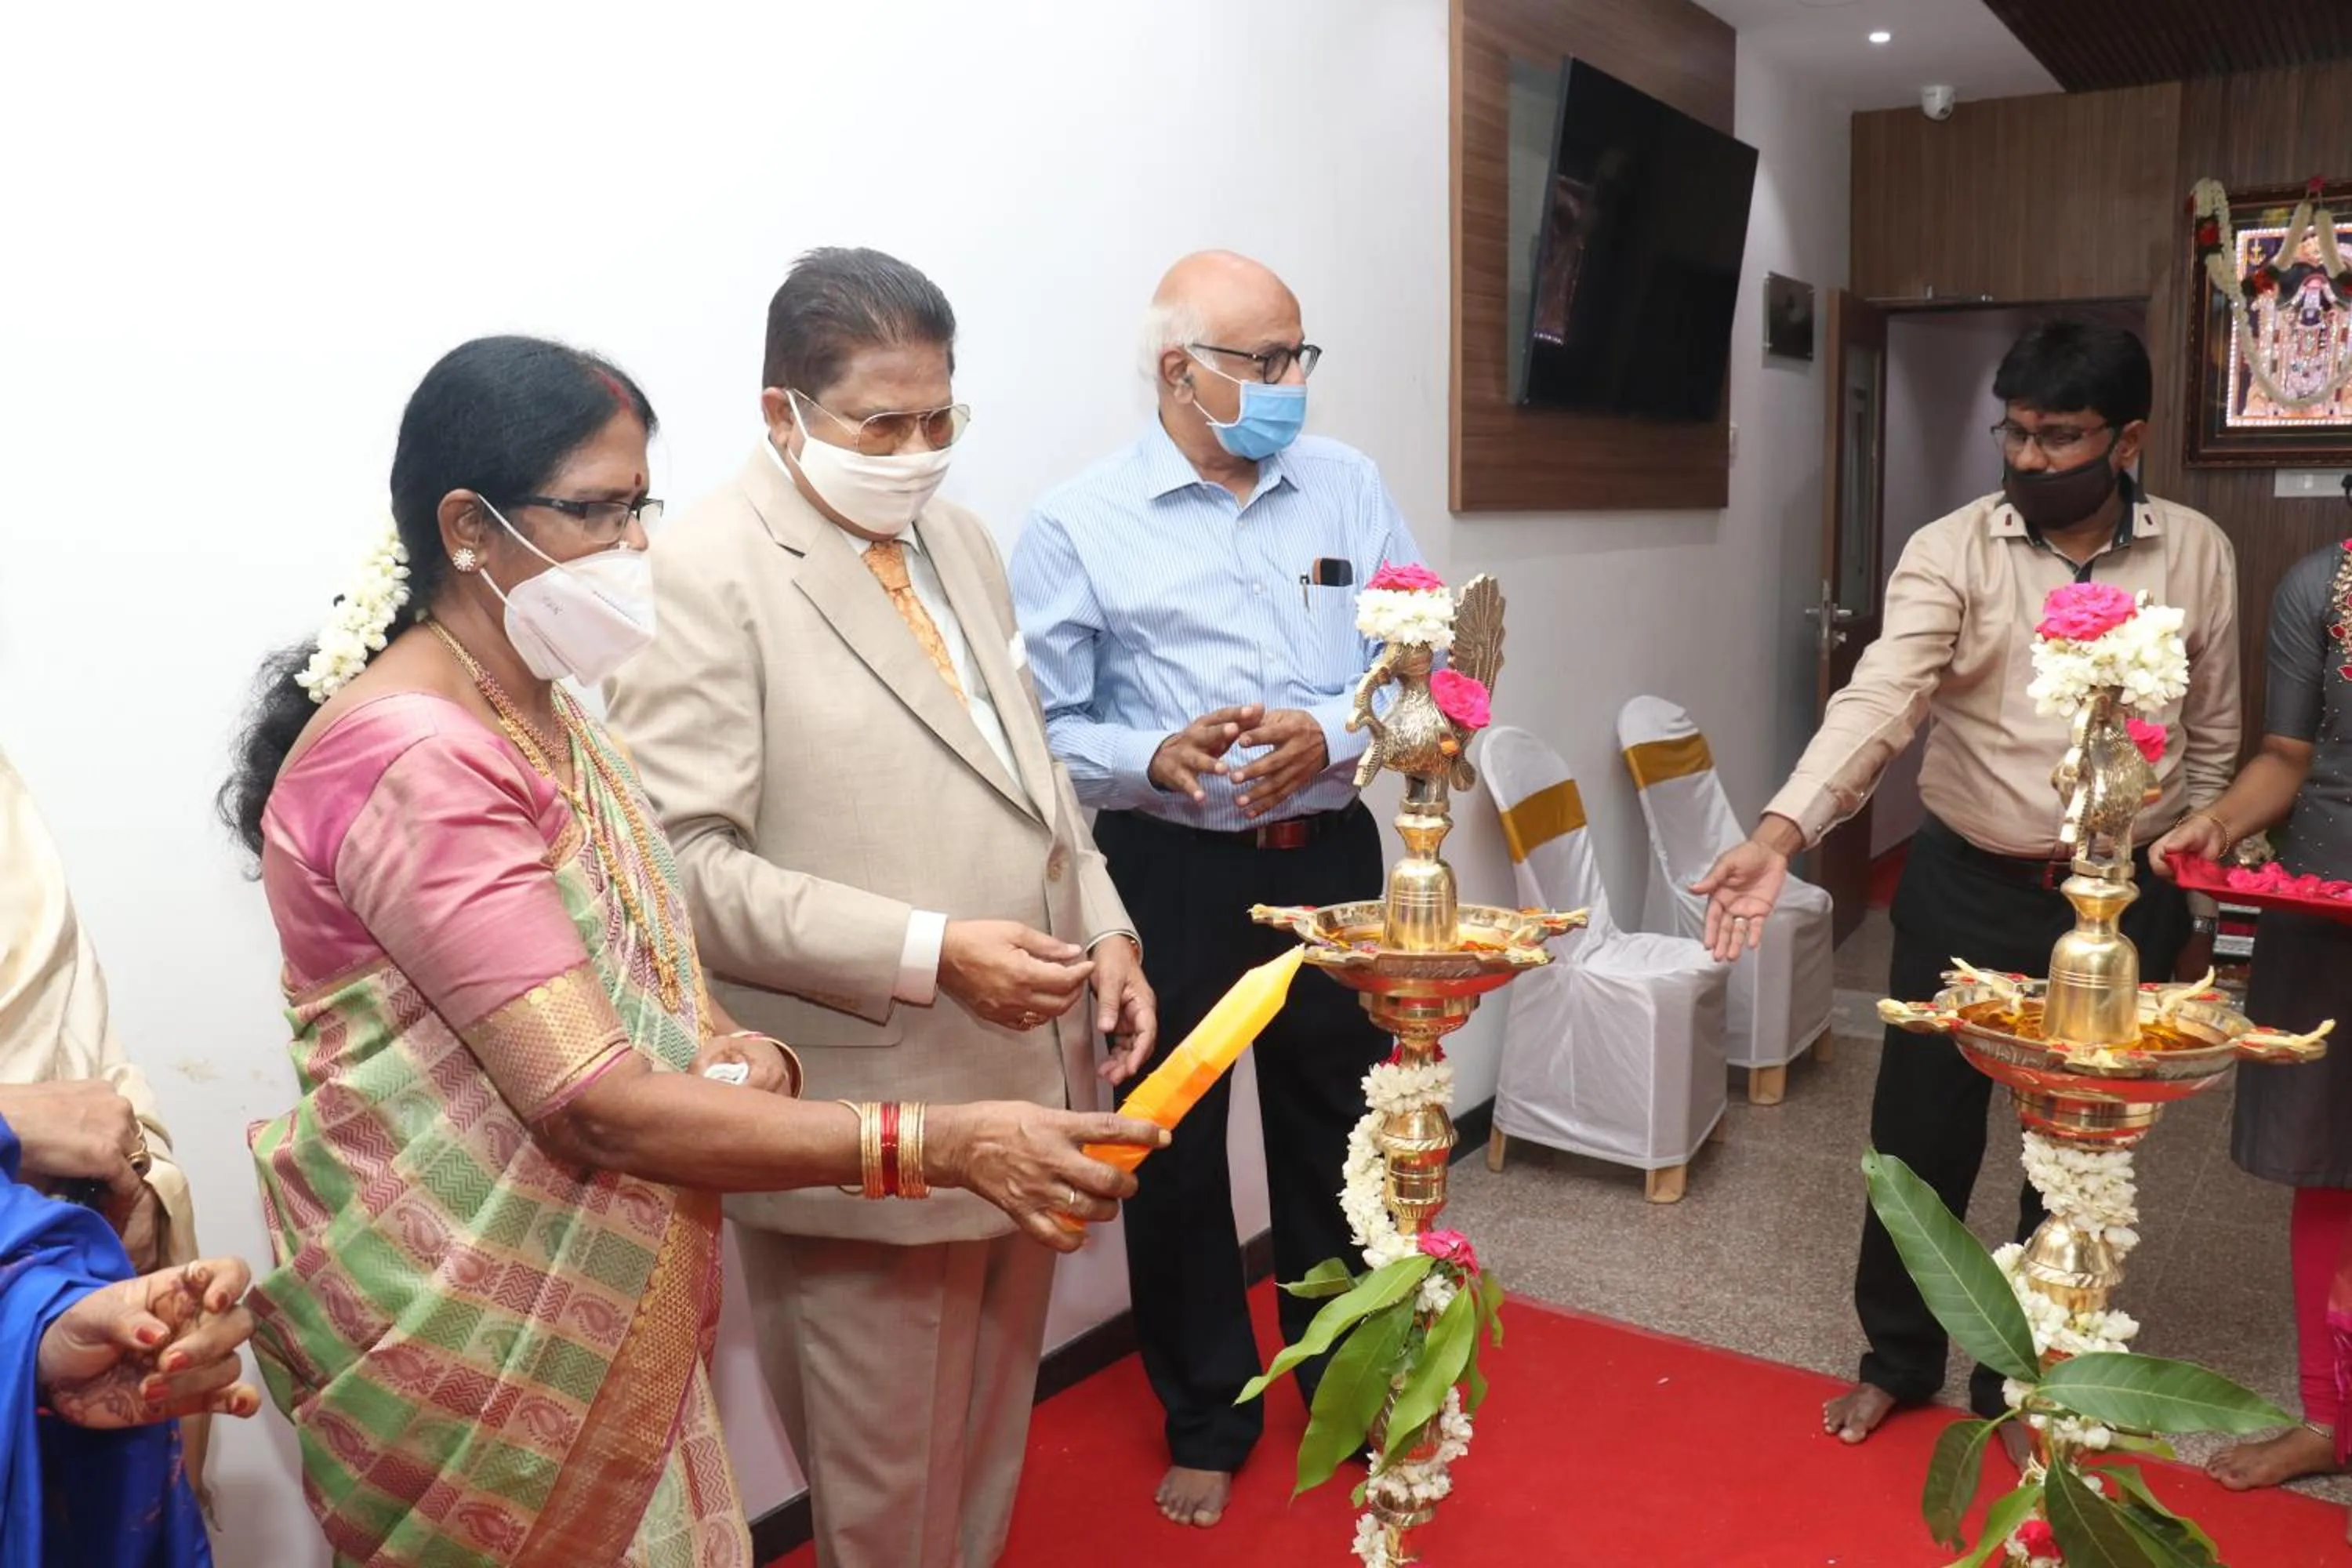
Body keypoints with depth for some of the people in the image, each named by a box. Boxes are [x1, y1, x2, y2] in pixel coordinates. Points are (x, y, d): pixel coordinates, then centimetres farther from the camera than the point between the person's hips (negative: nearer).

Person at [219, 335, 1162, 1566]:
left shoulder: (539, 712, 6)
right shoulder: (419, 760, -23)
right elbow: (594, 1104, -28)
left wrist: (730, 1050, -8)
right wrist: (940, 1144, -31)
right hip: (471, 1325, -8)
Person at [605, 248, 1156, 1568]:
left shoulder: (960, 539, 11)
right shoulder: (708, 576, -13)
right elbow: (684, 864, -19)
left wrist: (1103, 926, 4)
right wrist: (928, 954, -24)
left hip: (1023, 1081, 7)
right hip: (872, 1120, -7)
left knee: (990, 1449, 23)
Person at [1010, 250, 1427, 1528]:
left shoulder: (1348, 487, 3)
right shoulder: (1078, 524, -7)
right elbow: (1038, 729, -8)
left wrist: (1333, 735, -15)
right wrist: (1155, 759, -25)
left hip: (1327, 856, 3)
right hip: (1169, 875, -2)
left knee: (1336, 1133, 17)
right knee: (1176, 1155, 12)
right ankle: (1206, 1424, 35)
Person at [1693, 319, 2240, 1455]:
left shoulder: (2197, 556, -1)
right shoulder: (1950, 553, -10)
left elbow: (2213, 737, 8)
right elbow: (1878, 700, -24)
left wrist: (2182, 884, 9)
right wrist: (1781, 831, -38)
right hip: (1966, 890, -1)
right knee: (1920, 1133, 8)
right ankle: (1898, 1358, 32)